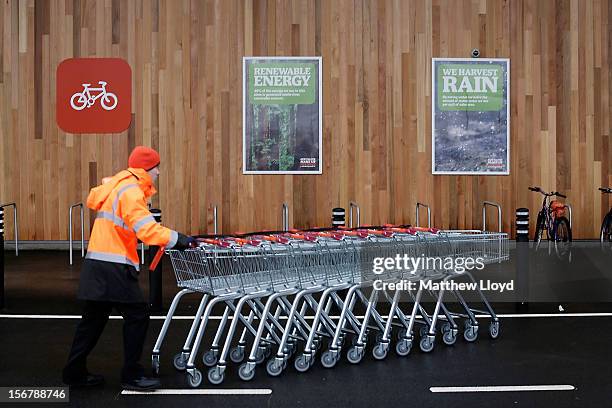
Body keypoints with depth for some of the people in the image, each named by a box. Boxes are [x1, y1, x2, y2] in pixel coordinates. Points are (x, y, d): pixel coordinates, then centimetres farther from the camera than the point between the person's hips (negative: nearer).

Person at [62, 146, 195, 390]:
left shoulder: (116, 185, 14)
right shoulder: (130, 191, -15)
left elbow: (93, 199, 32)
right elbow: (148, 230, -26)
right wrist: (178, 239, -25)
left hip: (97, 266, 10)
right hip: (113, 268, -10)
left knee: (94, 317, 17)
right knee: (137, 316, -3)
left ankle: (74, 372, 25)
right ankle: (131, 376, 4)